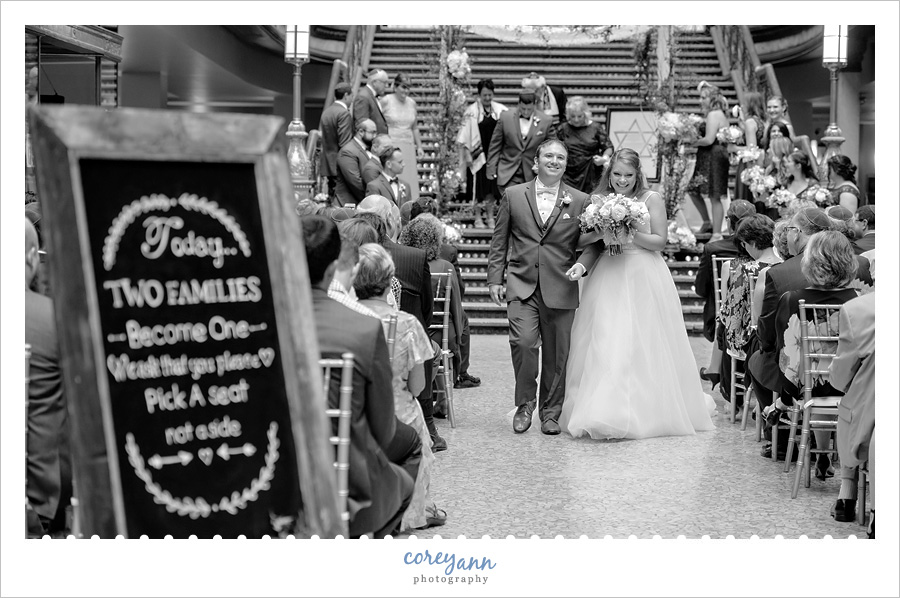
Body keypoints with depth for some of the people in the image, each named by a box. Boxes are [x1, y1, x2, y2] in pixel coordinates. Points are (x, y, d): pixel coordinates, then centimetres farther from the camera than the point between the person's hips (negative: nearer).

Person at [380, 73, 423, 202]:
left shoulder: (411, 103, 11)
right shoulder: (385, 101, -3)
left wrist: (419, 147, 16)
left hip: (408, 147, 5)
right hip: (390, 146, -5)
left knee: (410, 181, 0)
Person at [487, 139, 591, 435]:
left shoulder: (580, 201, 7)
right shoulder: (513, 195, 8)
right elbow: (499, 242, 10)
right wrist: (494, 279, 4)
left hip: (561, 290, 1)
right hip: (521, 287, -1)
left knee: (557, 354, 5)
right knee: (524, 342, -17)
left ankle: (550, 412, 23)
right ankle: (525, 404, 4)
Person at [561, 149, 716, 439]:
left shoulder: (651, 199, 1)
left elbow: (660, 241, -3)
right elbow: (593, 246, 6)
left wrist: (630, 234, -16)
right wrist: (581, 265, -13)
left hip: (644, 280, -2)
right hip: (608, 280, 2)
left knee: (643, 346, 0)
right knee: (604, 344, -3)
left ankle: (646, 410, 9)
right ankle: (603, 412, 3)